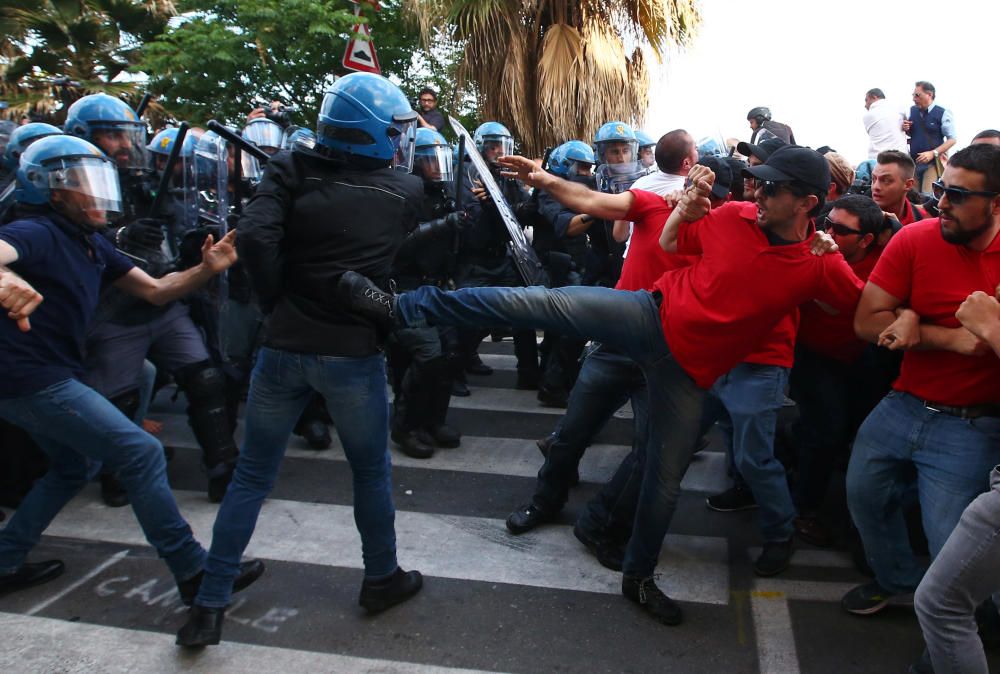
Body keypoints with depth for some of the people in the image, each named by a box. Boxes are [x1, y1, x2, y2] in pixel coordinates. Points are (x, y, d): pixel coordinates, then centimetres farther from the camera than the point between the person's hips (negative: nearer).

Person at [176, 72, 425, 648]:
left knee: (252, 475, 14)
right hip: (356, 353, -1)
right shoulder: (406, 190, -1)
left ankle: (209, 605, 20)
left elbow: (255, 236, -15)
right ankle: (383, 579, 35)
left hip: (285, 346, 2)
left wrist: (278, 300, -4)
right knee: (372, 472, 18)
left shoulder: (292, 170, -1)